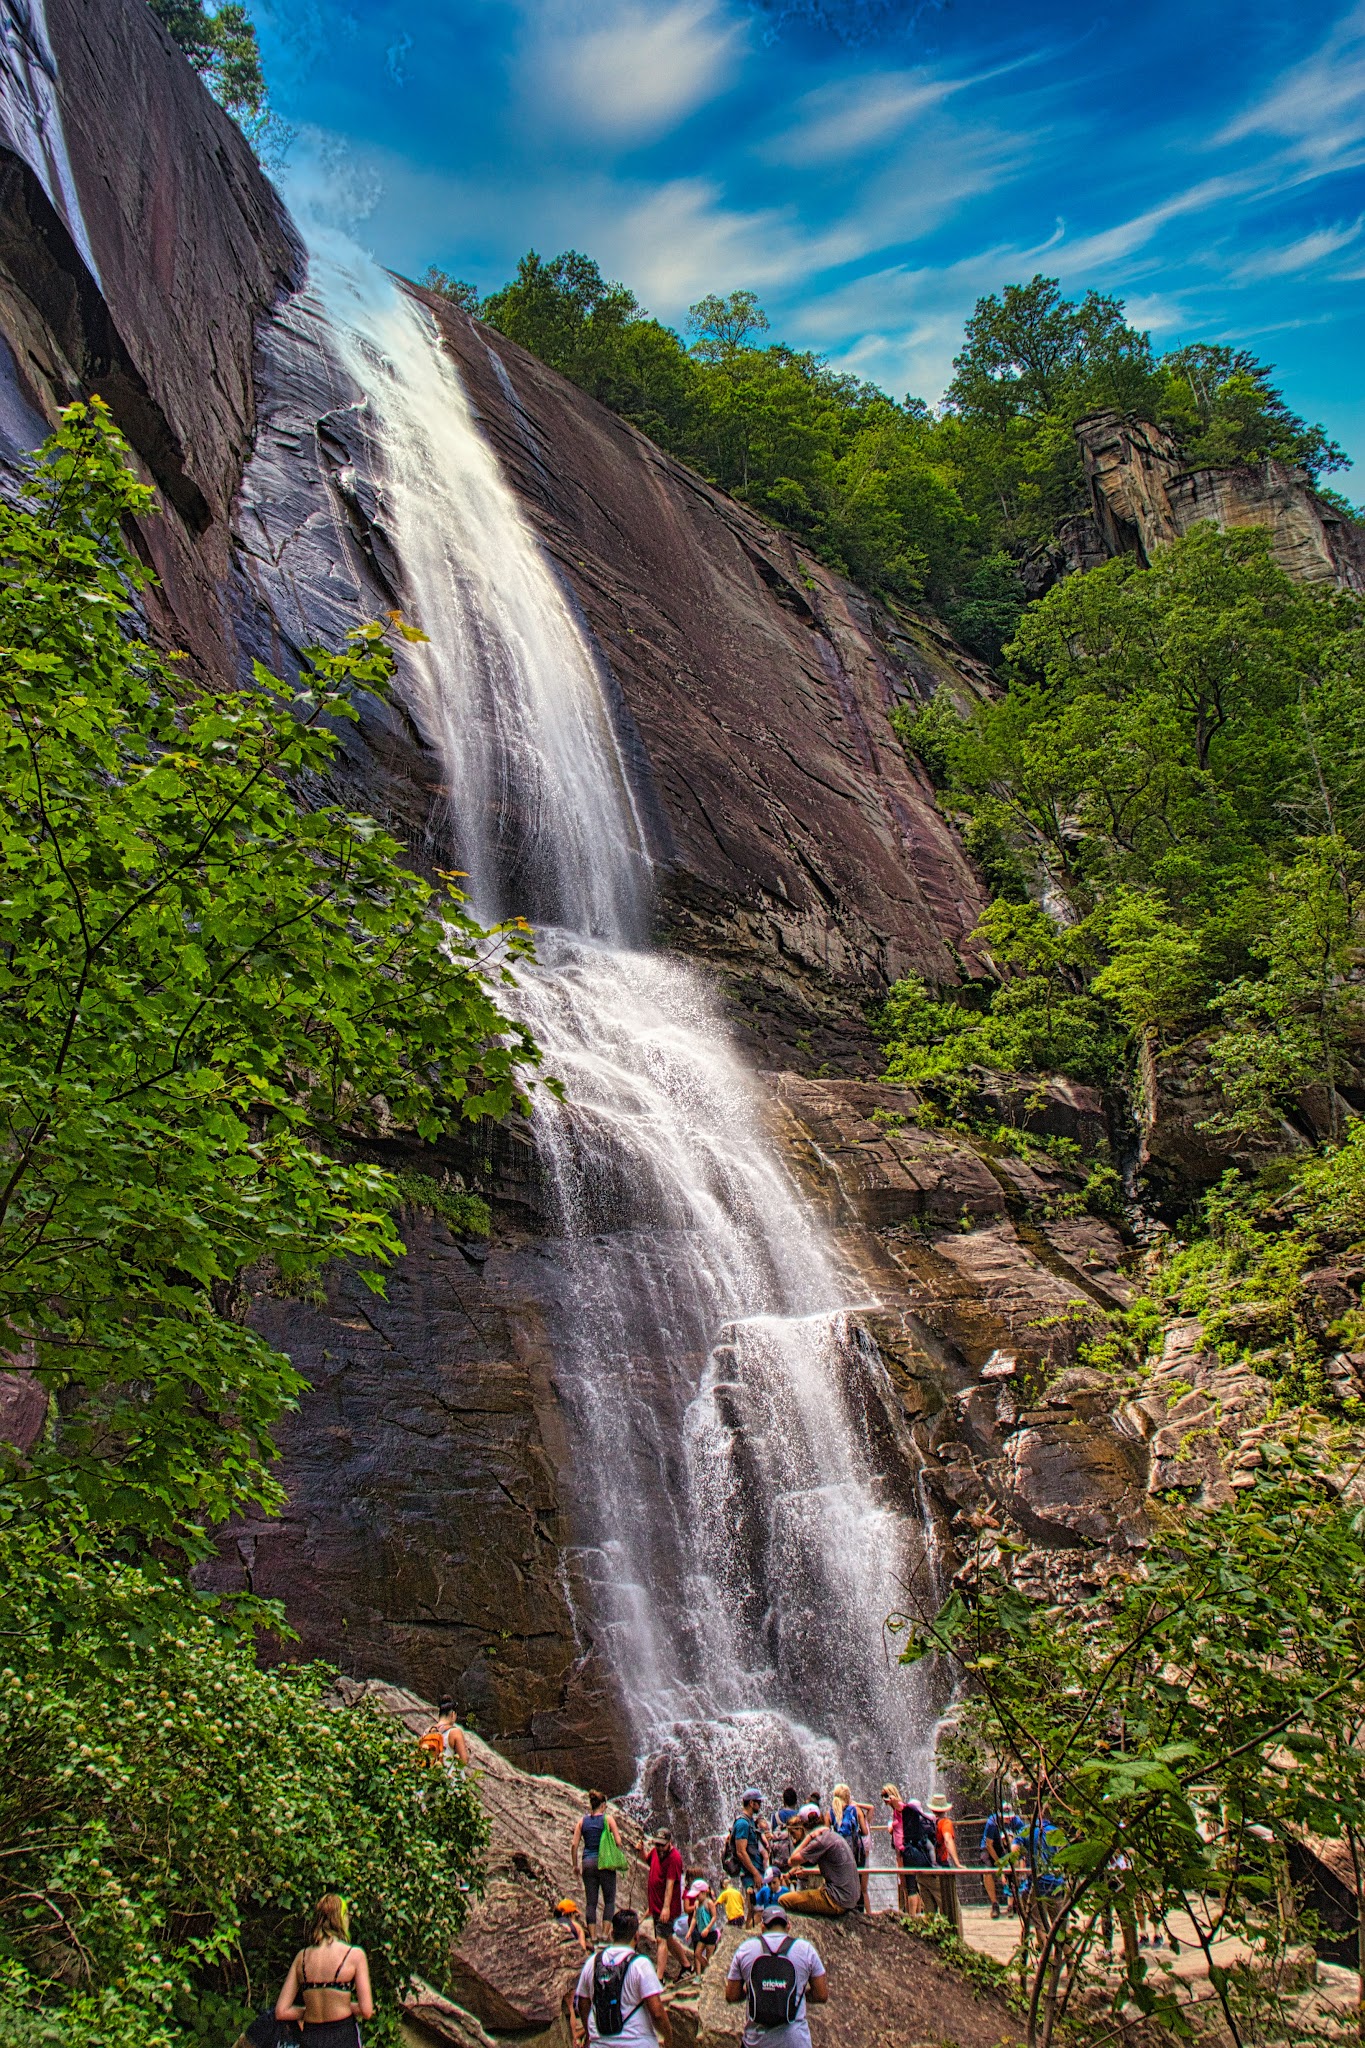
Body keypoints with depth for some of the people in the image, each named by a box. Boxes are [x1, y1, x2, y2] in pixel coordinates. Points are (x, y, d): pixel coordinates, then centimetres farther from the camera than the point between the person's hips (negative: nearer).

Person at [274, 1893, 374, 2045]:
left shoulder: (302, 1956, 3)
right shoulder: (355, 1954, -8)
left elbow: (281, 2012, 3)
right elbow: (366, 2011, -9)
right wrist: (344, 2005, 9)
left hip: (310, 2038, 4)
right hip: (343, 2037, -4)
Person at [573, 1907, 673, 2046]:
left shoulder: (592, 1962, 2)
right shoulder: (640, 1964, -12)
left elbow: (581, 2006, 11)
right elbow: (656, 2012, -15)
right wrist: (668, 2038, 1)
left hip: (600, 2042, 5)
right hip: (636, 2042, -5)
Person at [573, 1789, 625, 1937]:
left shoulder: (582, 1820, 6)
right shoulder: (607, 1819, -2)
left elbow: (575, 1844, 3)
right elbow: (618, 1842, -5)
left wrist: (575, 1865, 10)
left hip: (587, 1863, 3)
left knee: (591, 1902, 8)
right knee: (609, 1900, 7)